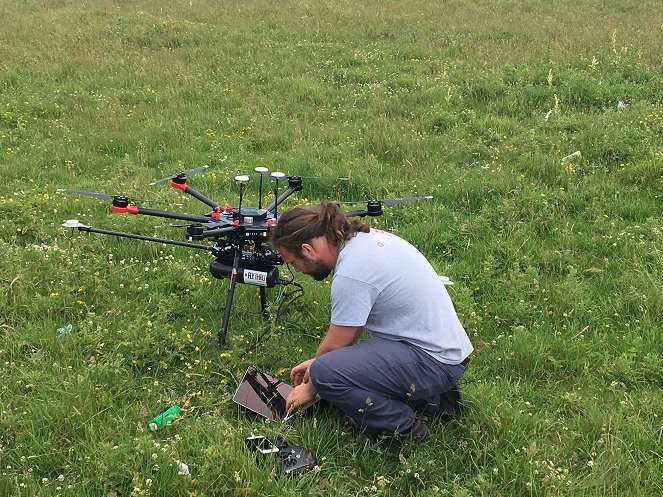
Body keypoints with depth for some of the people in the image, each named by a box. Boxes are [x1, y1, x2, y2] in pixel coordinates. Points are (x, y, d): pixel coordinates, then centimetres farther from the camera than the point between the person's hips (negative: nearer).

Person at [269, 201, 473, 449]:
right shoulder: (365, 236, 6)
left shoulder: (351, 274, -23)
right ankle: (433, 397, 16)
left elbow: (334, 345, -11)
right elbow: (354, 320, 17)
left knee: (325, 374, -24)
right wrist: (317, 361, 20)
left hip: (433, 362, -10)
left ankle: (404, 428, -5)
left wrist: (309, 389, 7)